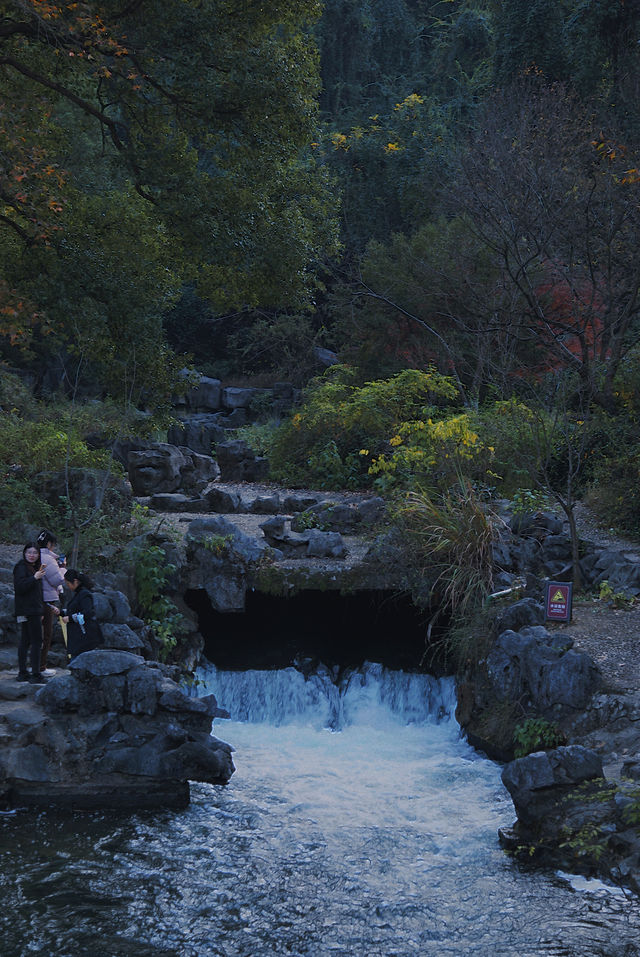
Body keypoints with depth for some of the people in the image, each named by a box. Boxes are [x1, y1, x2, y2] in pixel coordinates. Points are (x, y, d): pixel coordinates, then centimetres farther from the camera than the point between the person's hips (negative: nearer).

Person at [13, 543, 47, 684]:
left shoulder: (34, 567, 18)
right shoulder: (21, 567, -11)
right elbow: (19, 587, -22)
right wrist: (34, 578, -25)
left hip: (34, 610, 10)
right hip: (28, 610, -10)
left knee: (25, 641, 12)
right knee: (36, 641, -11)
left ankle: (22, 673, 16)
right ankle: (35, 675, -11)